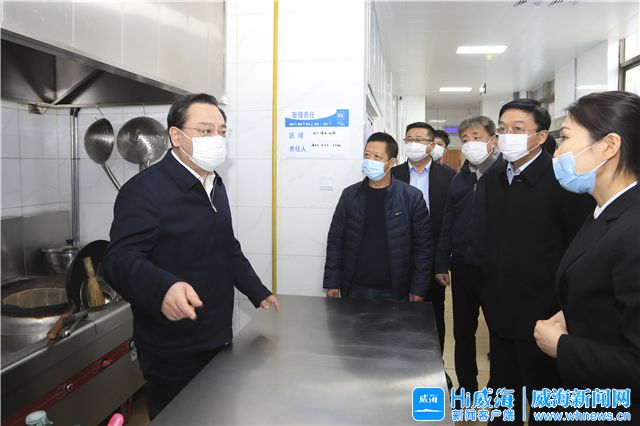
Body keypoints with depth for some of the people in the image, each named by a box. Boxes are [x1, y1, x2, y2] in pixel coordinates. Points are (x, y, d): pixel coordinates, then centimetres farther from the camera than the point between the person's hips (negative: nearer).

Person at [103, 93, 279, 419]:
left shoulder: (215, 185, 10)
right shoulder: (145, 189, -19)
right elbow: (120, 259, -26)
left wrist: (258, 293, 17)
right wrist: (164, 288, -45)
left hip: (218, 340, 8)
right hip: (173, 354, -8)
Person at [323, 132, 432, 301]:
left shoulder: (412, 197, -6)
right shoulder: (349, 195, 1)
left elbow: (423, 245, -4)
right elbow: (335, 241, 3)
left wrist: (418, 289, -6)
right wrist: (332, 283, 1)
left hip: (394, 292, -2)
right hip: (354, 290, 2)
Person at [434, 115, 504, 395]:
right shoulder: (460, 179, 8)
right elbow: (447, 225, 9)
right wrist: (441, 264, 6)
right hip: (462, 267, 5)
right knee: (462, 332, 16)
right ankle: (467, 386, 34)